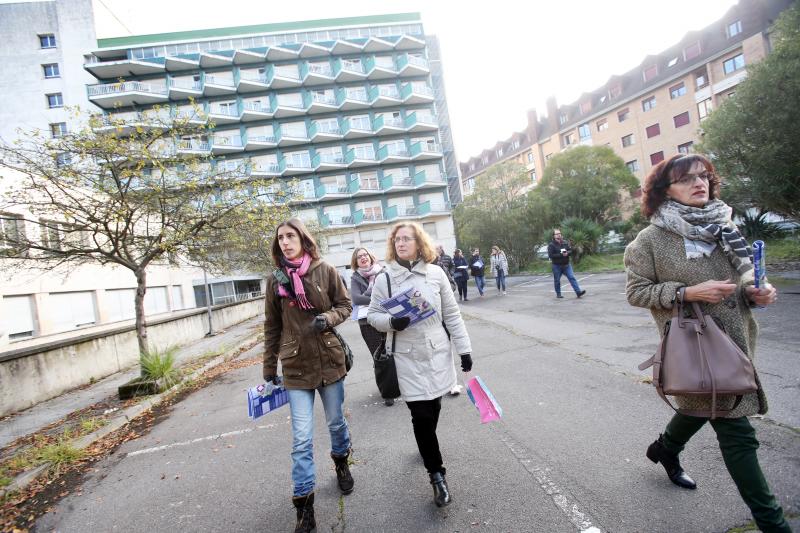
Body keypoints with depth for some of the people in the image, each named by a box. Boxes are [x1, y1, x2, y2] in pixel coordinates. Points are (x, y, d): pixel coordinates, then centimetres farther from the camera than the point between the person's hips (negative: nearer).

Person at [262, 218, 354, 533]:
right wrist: (269, 367, 9)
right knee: (301, 438, 1)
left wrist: (328, 318, -18)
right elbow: (272, 327, 5)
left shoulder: (325, 271, -6)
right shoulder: (275, 280, -2)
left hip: (329, 360, 0)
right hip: (296, 366, 0)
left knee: (336, 421, 20)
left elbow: (345, 305, 3)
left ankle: (341, 463, 50)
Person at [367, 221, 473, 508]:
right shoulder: (384, 278, -6)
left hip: (438, 354, 2)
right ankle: (437, 474, 17)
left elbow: (452, 315, 2)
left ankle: (427, 445, 48)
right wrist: (391, 322, -20)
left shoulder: (436, 273, -2)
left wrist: (464, 349, 2)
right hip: (407, 358, -2)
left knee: (433, 407, 17)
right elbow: (373, 315, 1)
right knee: (421, 415, 0)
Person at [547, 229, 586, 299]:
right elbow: (551, 255, -17)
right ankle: (558, 294, 21)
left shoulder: (565, 242, 6)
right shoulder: (551, 245, -8)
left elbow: (571, 250, 8)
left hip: (566, 265, 3)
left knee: (572, 278, -5)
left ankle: (578, 292, -8)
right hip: (556, 266, -3)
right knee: (557, 280, 6)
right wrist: (561, 254, -22)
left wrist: (567, 253, -16)